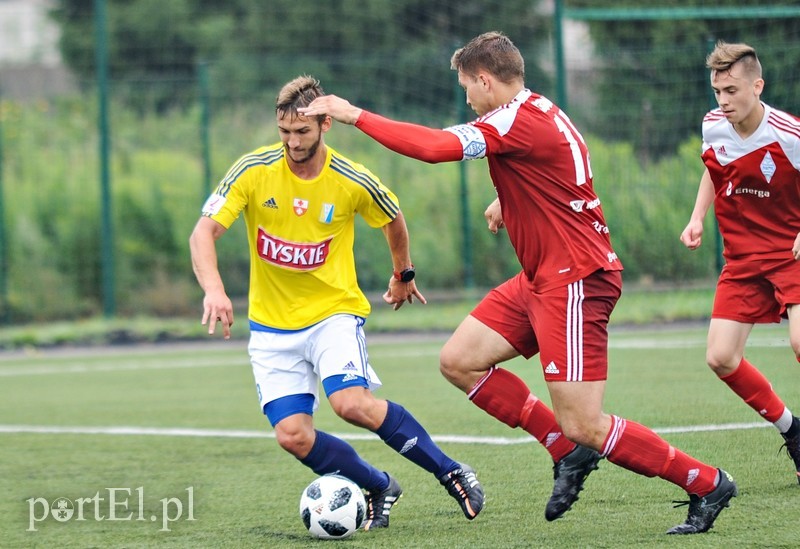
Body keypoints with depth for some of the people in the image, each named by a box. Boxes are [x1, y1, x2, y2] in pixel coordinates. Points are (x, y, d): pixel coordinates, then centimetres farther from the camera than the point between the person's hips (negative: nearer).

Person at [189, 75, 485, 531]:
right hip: (272, 324, 2)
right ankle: (379, 488, 12)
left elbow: (394, 220, 12)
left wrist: (404, 274, 26)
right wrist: (214, 289, -33)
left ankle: (451, 473, -12)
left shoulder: (353, 182, -10)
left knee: (352, 403, -29)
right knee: (292, 435, -13)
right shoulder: (253, 171, -11)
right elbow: (204, 232, -16)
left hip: (334, 310, -2)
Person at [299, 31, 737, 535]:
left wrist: (355, 115, -21)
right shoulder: (539, 112, 11)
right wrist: (508, 203, 38)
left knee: (584, 427, -10)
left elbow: (435, 147, -28)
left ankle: (706, 483, 3)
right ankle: (569, 452, 12)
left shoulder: (518, 120, -19)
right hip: (540, 280, 10)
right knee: (459, 361, 7)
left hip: (575, 283, -10)